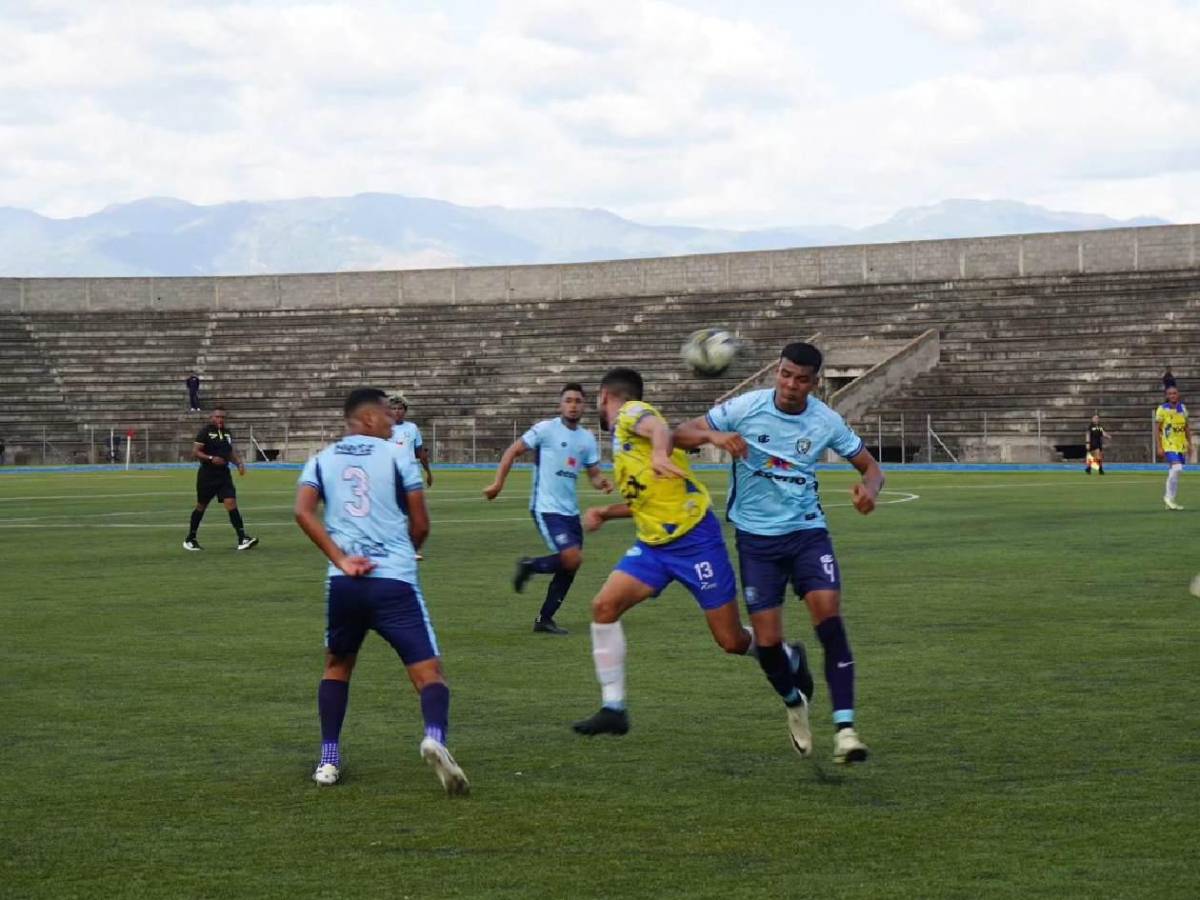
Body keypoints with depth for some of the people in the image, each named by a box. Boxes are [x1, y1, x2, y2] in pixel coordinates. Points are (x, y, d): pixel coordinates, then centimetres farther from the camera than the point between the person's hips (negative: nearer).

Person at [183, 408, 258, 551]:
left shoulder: (227, 433, 13)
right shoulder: (205, 432, -6)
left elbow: (231, 453, 23)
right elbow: (195, 452, -11)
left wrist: (239, 463, 5)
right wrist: (211, 458, -23)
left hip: (224, 474, 4)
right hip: (207, 475, -4)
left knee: (231, 504, -10)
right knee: (201, 507, 6)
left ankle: (242, 539, -17)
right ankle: (190, 539, 22)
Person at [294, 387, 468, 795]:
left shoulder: (321, 460, 14)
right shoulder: (397, 456, 5)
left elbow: (303, 512, -3)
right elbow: (420, 525, 4)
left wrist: (341, 559, -5)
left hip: (344, 582, 3)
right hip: (395, 581, -3)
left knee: (337, 667, 26)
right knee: (428, 672, -6)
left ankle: (329, 760, 20)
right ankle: (435, 736, -34)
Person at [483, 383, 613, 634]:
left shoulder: (587, 439, 10)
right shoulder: (546, 429, -8)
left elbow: (594, 474, 12)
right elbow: (513, 451, -4)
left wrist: (602, 482, -11)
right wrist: (498, 482, -11)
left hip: (570, 510, 7)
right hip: (546, 508, -7)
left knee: (570, 567, 8)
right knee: (572, 558, -21)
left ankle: (544, 619, 19)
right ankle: (529, 566, 6)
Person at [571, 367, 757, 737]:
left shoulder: (631, 412, -7)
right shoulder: (620, 440, 20)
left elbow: (659, 427, -33)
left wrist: (660, 452, -55)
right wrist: (605, 513, 17)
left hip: (694, 537, -8)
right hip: (653, 544, 8)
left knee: (732, 641, -3)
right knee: (604, 606, -10)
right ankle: (613, 709, -6)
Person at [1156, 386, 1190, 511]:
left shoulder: (1183, 409, 9)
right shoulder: (1162, 410, -7)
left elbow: (1186, 428, 17)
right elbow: (1156, 429, -7)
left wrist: (1190, 444, 13)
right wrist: (1159, 447, -13)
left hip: (1181, 446, 6)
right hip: (1169, 446, -6)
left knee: (1173, 473, 10)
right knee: (1177, 469, -23)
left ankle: (1169, 500, 18)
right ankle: (1169, 497, -10)